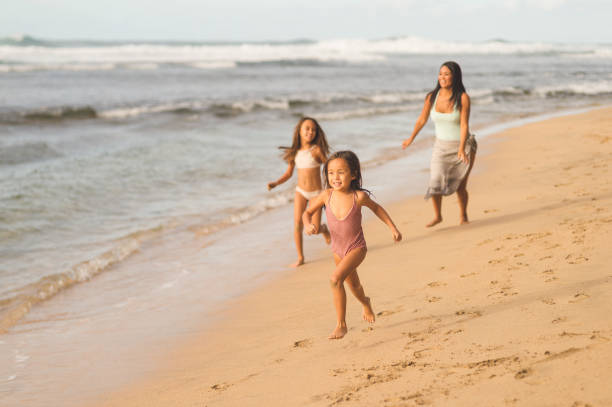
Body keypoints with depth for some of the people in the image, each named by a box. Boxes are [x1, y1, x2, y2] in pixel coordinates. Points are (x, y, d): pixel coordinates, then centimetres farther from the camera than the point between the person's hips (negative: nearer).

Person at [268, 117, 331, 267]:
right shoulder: (295, 152, 0)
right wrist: (275, 183, -7)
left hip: (316, 192, -3)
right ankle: (300, 257, 4)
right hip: (300, 191, 3)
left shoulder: (317, 150, -11)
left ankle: (323, 229, 36)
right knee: (297, 225, -9)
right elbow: (289, 173, 9)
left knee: (314, 229, -2)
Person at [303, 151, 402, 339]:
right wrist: (308, 225, -24)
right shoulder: (326, 195, -16)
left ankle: (341, 324, -14)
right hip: (338, 249, 4)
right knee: (353, 284, 26)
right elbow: (307, 212, -2)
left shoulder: (359, 197, -22)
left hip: (357, 248, -4)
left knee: (336, 279, -26)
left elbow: (376, 208, 0)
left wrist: (393, 228, 2)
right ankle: (365, 303, 61)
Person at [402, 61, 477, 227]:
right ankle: (437, 216, 4)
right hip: (441, 146, 2)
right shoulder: (432, 97, -5)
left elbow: (464, 124, -20)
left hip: (463, 146, -2)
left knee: (460, 187, 3)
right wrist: (411, 138, 20)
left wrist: (461, 148, -30)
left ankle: (463, 216, 29)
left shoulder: (463, 98, -15)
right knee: (436, 181, -16)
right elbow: (422, 119, 9)